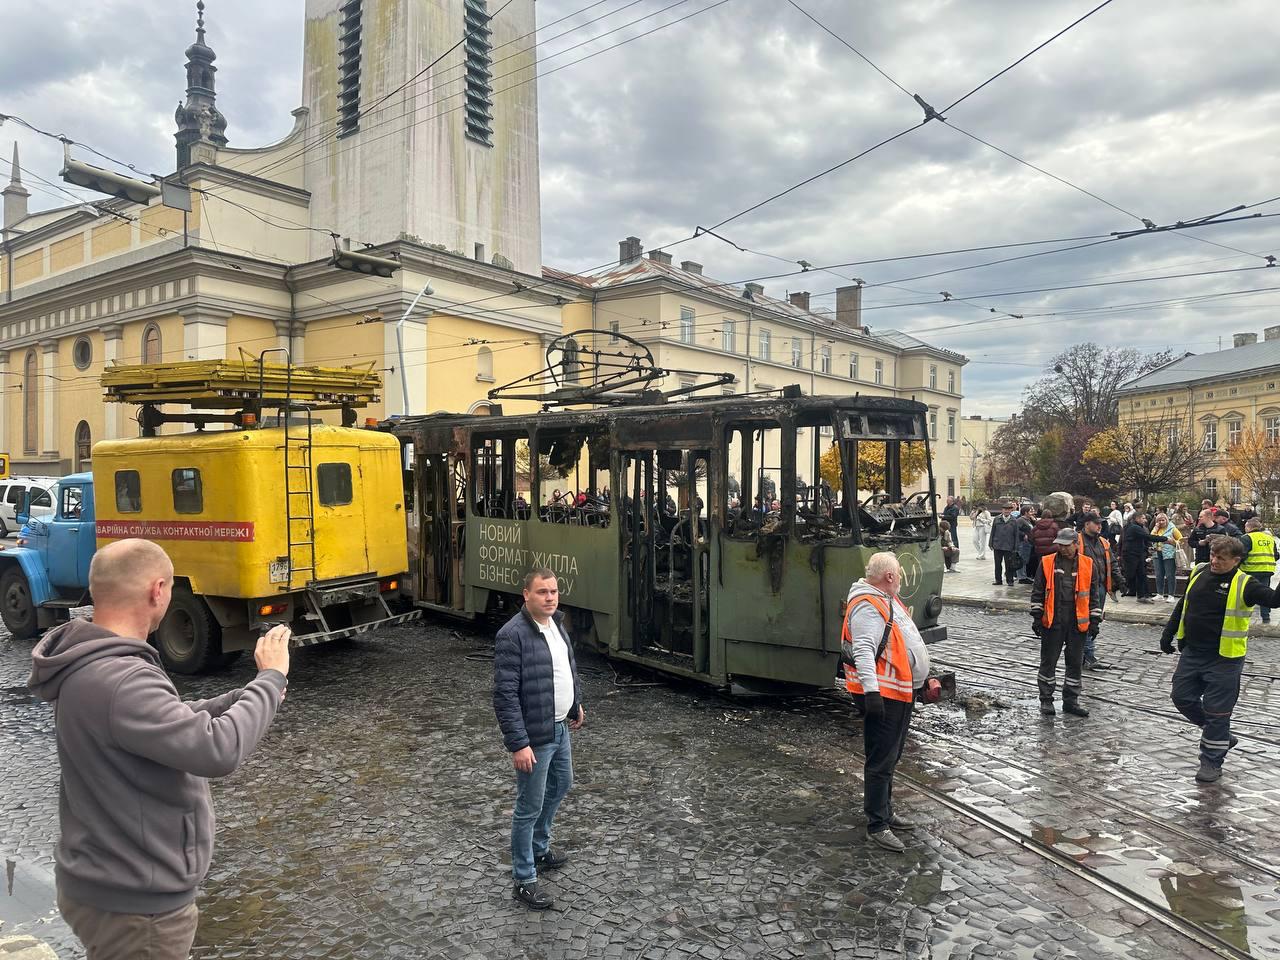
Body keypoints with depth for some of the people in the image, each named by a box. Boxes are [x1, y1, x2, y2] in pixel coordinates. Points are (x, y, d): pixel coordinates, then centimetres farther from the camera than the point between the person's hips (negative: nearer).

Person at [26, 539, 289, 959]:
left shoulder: (94, 664, 2)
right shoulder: (116, 681, -31)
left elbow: (176, 724, 11)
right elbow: (219, 749, -35)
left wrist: (250, 694, 3)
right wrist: (271, 677, -22)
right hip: (134, 905, -9)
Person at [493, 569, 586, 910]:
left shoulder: (556, 623, 3)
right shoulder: (513, 635, -24)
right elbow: (505, 695, -24)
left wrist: (576, 703, 25)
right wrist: (518, 744, -25)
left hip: (560, 728, 9)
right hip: (534, 737, -9)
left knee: (560, 786, 25)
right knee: (529, 807, 4)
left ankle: (539, 847, 47)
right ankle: (524, 880, 20)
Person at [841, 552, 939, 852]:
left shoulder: (889, 600, 15)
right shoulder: (867, 607, -19)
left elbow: (906, 644, 25)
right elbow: (863, 651, -29)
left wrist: (925, 678, 28)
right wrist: (871, 690, -36)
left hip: (902, 691, 11)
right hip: (883, 695, -11)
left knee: (891, 757, 20)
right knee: (881, 761, -4)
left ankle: (886, 812, 32)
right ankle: (877, 826, 3)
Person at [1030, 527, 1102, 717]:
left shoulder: (1087, 564, 4)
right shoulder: (1046, 562, -1)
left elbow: (1094, 593, 9)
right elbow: (1037, 591, 3)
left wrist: (1095, 619, 5)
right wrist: (1037, 616, -1)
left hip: (1078, 623, 2)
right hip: (1052, 623, -2)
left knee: (1075, 663, 9)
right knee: (1048, 662, 4)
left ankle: (1071, 701, 22)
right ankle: (1046, 700, 15)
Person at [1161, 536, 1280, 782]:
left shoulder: (1243, 584, -12)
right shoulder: (1199, 572, 3)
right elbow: (1182, 606, 14)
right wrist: (1168, 635, 18)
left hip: (1224, 660, -6)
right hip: (1192, 653, 6)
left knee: (1217, 711, 2)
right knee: (1182, 698, 12)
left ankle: (1212, 761, 18)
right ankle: (1221, 737, 33)